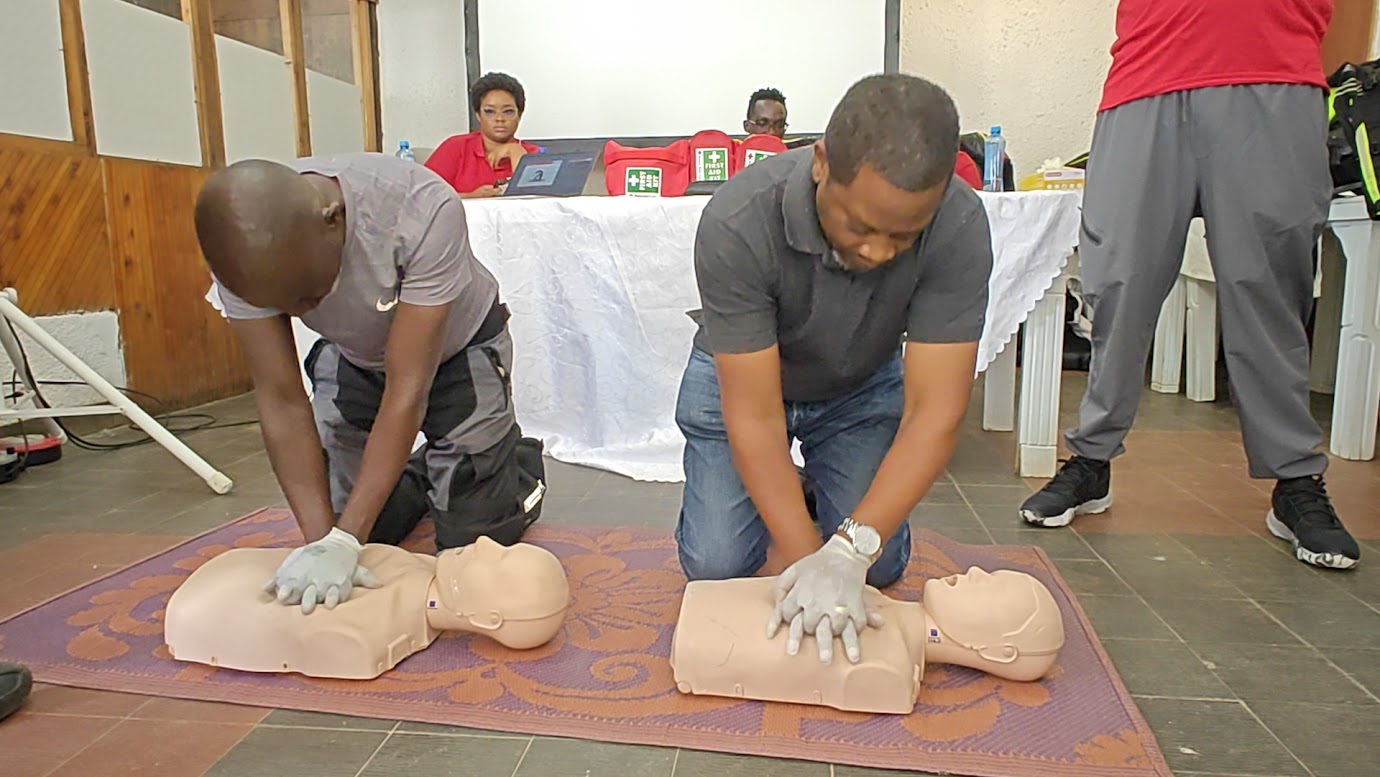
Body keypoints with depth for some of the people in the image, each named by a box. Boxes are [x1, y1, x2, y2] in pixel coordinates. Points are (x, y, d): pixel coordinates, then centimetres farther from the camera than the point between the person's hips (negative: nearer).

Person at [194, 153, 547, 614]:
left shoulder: (424, 211, -41)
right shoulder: (243, 249, -28)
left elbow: (406, 393, -36)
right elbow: (281, 402, -23)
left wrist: (343, 541, -36)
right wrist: (321, 540, -32)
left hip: (457, 348, -3)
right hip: (352, 356, 4)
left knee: (473, 536, -3)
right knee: (342, 514, 2)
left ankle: (520, 460, 28)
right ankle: (417, 478, 32)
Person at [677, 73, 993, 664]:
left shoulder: (960, 227, -31)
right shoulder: (738, 223, -37)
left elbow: (934, 412, -31)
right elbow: (754, 416, -32)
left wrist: (851, 550, -41)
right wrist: (807, 560, -37)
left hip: (863, 386, 2)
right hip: (741, 378, -1)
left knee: (879, 568, -9)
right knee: (715, 565, -11)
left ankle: (817, 491, 23)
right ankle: (786, 496, 21)